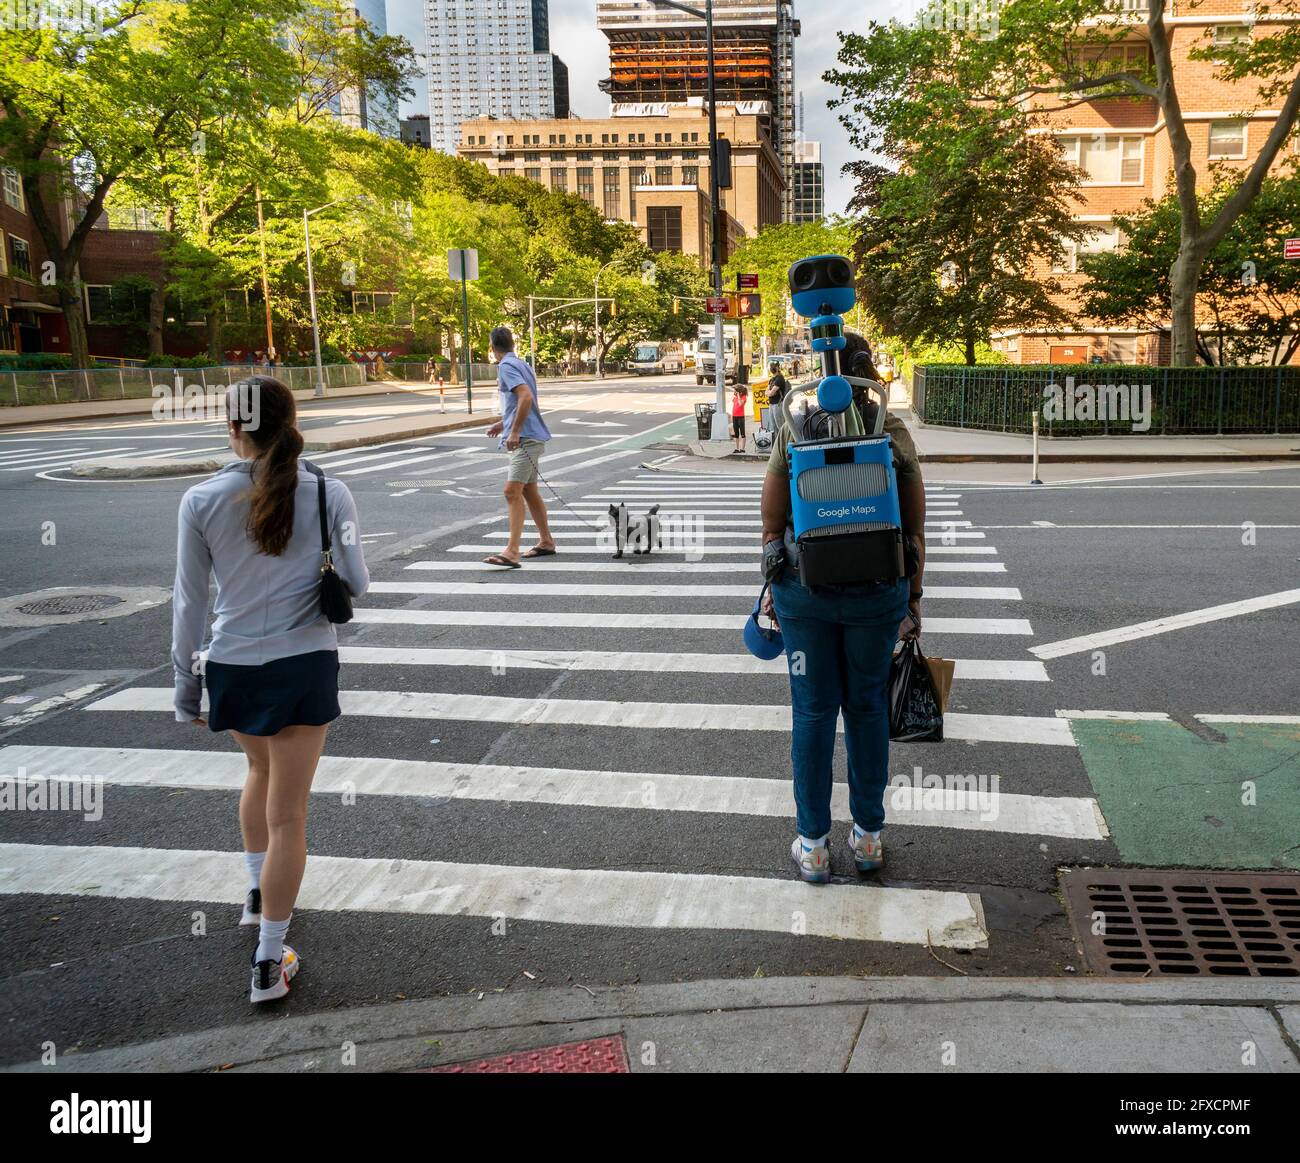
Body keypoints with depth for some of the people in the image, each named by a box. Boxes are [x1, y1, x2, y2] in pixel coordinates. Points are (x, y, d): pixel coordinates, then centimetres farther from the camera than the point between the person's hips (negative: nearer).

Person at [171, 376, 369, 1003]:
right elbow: (355, 583, -8)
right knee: (287, 814, 7)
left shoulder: (201, 501, -7)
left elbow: (189, 601, -2)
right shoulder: (328, 493, -10)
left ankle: (256, 893, 45)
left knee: (262, 768, 32)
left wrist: (186, 686, 7)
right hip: (304, 665, -2)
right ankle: (269, 961, 14)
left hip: (232, 668, 2)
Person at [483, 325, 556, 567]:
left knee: (512, 492, -16)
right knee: (529, 491, 19)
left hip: (525, 438, -10)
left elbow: (526, 396, -25)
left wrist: (514, 431, -25)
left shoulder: (507, 366, -11)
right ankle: (546, 542, 31)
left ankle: (511, 552, -22)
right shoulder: (521, 364, 18)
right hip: (529, 437, 10)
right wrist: (504, 423, 34)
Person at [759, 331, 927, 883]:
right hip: (877, 590, 1)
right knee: (867, 706, 16)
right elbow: (915, 530, -1)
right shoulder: (896, 434, -4)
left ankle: (813, 845, 19)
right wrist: (913, 600, 9)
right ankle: (868, 835, 28)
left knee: (813, 710, 10)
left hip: (805, 589, -1)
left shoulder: (791, 433, -6)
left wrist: (771, 589, 11)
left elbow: (772, 526, -2)